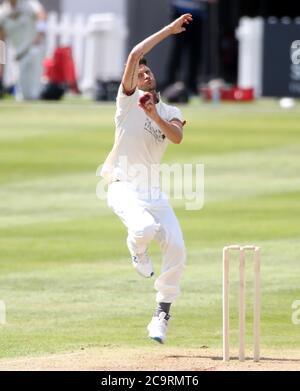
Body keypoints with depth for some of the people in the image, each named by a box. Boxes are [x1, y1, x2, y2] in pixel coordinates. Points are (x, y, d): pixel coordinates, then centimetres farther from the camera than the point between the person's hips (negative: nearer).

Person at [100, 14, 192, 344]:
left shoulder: (170, 113, 13)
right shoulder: (128, 101, 2)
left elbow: (177, 137, -10)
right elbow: (134, 55, -11)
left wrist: (155, 116, -24)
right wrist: (169, 30, -7)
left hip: (153, 192, 5)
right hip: (123, 188, -5)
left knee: (176, 248, -10)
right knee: (145, 228, -33)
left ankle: (162, 315, 4)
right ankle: (137, 250, 7)